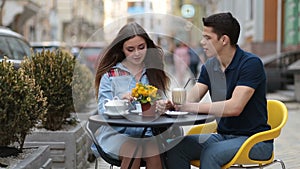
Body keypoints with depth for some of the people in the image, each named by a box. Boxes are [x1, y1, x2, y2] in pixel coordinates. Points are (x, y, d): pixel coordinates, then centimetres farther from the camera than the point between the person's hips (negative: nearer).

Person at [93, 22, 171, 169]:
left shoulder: (154, 73, 13)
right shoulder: (110, 75, 6)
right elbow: (103, 110, -2)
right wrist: (120, 100, -23)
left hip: (148, 133, 2)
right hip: (117, 132, -1)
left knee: (156, 153, -31)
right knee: (133, 152, -33)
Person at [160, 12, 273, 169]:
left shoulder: (251, 63, -15)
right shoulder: (210, 66, 8)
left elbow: (235, 107, -26)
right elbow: (190, 98, 0)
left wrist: (192, 107, -27)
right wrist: (169, 104, -22)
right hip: (223, 136, 7)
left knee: (210, 153, -32)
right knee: (176, 147, -14)